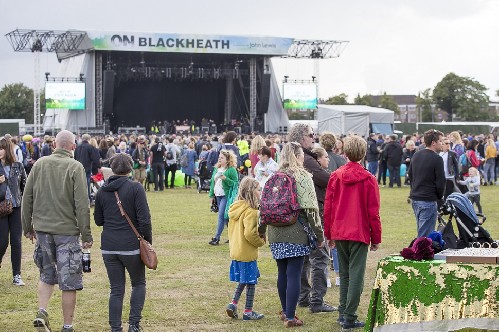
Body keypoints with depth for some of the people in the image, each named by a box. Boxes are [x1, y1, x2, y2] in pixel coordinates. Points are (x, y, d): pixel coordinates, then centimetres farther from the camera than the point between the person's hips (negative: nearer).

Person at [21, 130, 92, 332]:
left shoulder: (39, 164, 3)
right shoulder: (75, 168, -9)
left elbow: (27, 198, 6)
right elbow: (81, 204, -12)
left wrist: (27, 227, 15)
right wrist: (86, 235, -7)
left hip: (42, 228, 4)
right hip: (67, 230, -4)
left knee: (47, 274, 22)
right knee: (69, 281, 4)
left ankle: (42, 313, 7)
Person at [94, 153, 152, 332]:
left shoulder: (102, 191, 5)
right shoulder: (135, 188, -9)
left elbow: (98, 220, 14)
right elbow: (144, 219, -12)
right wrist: (148, 241, -2)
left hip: (109, 246, 3)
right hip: (131, 246, -3)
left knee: (116, 289, 10)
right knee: (139, 283, 16)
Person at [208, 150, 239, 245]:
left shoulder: (231, 170, -8)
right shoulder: (216, 169, 14)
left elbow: (235, 183, -11)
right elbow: (213, 182, 18)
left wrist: (225, 178, -23)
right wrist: (212, 194, 14)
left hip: (227, 196, -7)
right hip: (218, 196, 8)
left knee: (221, 215, -13)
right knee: (225, 216, 11)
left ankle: (217, 238, -13)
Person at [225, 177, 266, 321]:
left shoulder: (235, 208, 7)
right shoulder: (250, 212, -20)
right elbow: (250, 233, -25)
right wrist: (261, 241, -9)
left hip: (235, 251, 8)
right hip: (247, 254, -8)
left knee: (242, 280, 22)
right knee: (251, 282, 4)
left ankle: (233, 304, 16)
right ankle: (248, 312, 10)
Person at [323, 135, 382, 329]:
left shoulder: (335, 177, 1)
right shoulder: (368, 179, -7)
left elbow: (328, 208, 4)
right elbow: (373, 212, -5)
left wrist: (329, 234, 14)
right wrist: (376, 238, 3)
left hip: (339, 233, 4)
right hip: (360, 233, -4)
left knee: (344, 274, 16)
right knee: (356, 275, -1)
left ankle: (343, 312, 20)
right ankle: (349, 318, -4)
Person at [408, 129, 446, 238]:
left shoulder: (416, 155, 10)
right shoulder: (437, 159, -14)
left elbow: (410, 175, 18)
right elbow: (441, 182, -13)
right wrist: (440, 196, 4)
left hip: (415, 199, 8)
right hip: (428, 200, -8)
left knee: (421, 230, 19)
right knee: (425, 234, -6)